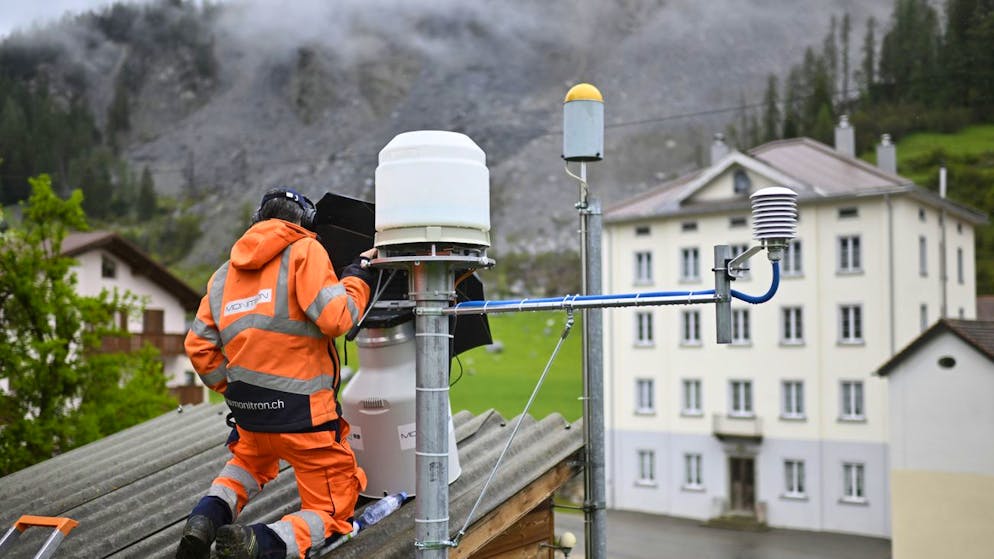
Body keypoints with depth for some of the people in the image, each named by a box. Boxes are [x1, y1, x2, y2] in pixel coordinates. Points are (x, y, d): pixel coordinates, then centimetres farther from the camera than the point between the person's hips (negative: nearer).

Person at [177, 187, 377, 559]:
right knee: (332, 514, 6)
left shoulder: (224, 274, 14)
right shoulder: (304, 251, -5)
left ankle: (208, 515, 10)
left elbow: (198, 346, 12)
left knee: (249, 464, 39)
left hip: (250, 415, 6)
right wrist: (358, 276, -2)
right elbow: (335, 318, -18)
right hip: (303, 414, -6)